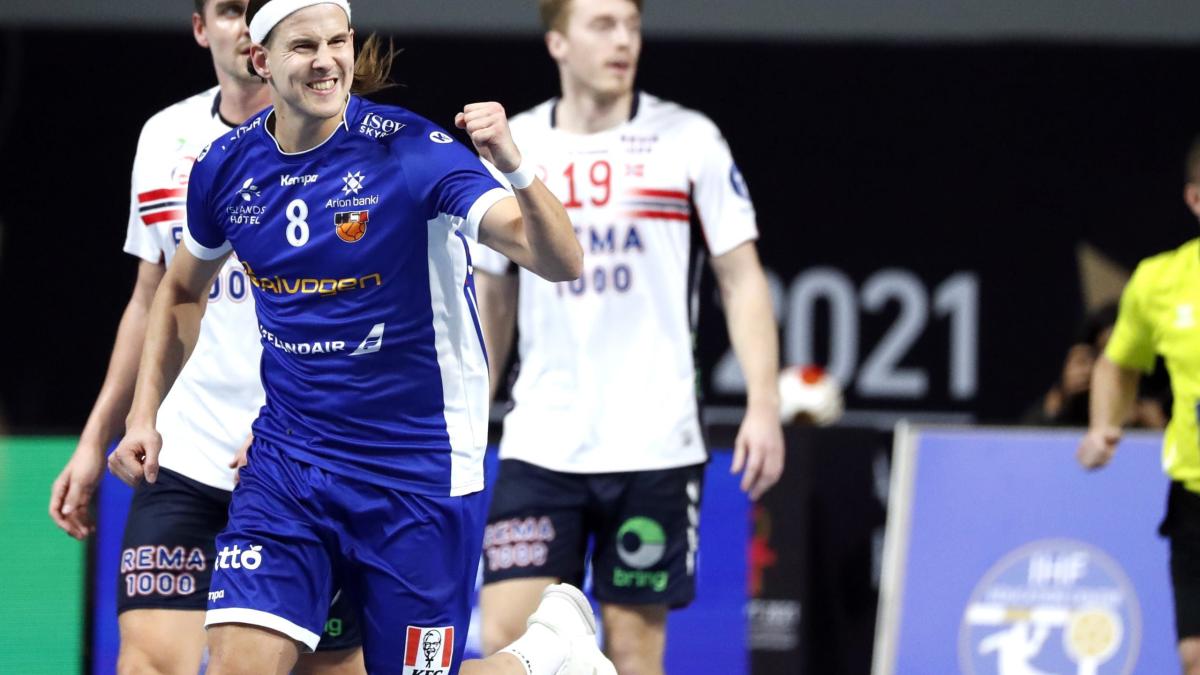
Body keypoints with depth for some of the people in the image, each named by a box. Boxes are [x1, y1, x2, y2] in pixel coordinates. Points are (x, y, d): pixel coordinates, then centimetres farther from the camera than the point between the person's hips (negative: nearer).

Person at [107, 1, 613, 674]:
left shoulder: (411, 151, -16)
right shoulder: (228, 166, -1)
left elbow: (561, 261, -26)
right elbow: (182, 293, 20)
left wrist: (514, 166, -42)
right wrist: (144, 418, 12)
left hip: (420, 476, -4)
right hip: (287, 461, 4)